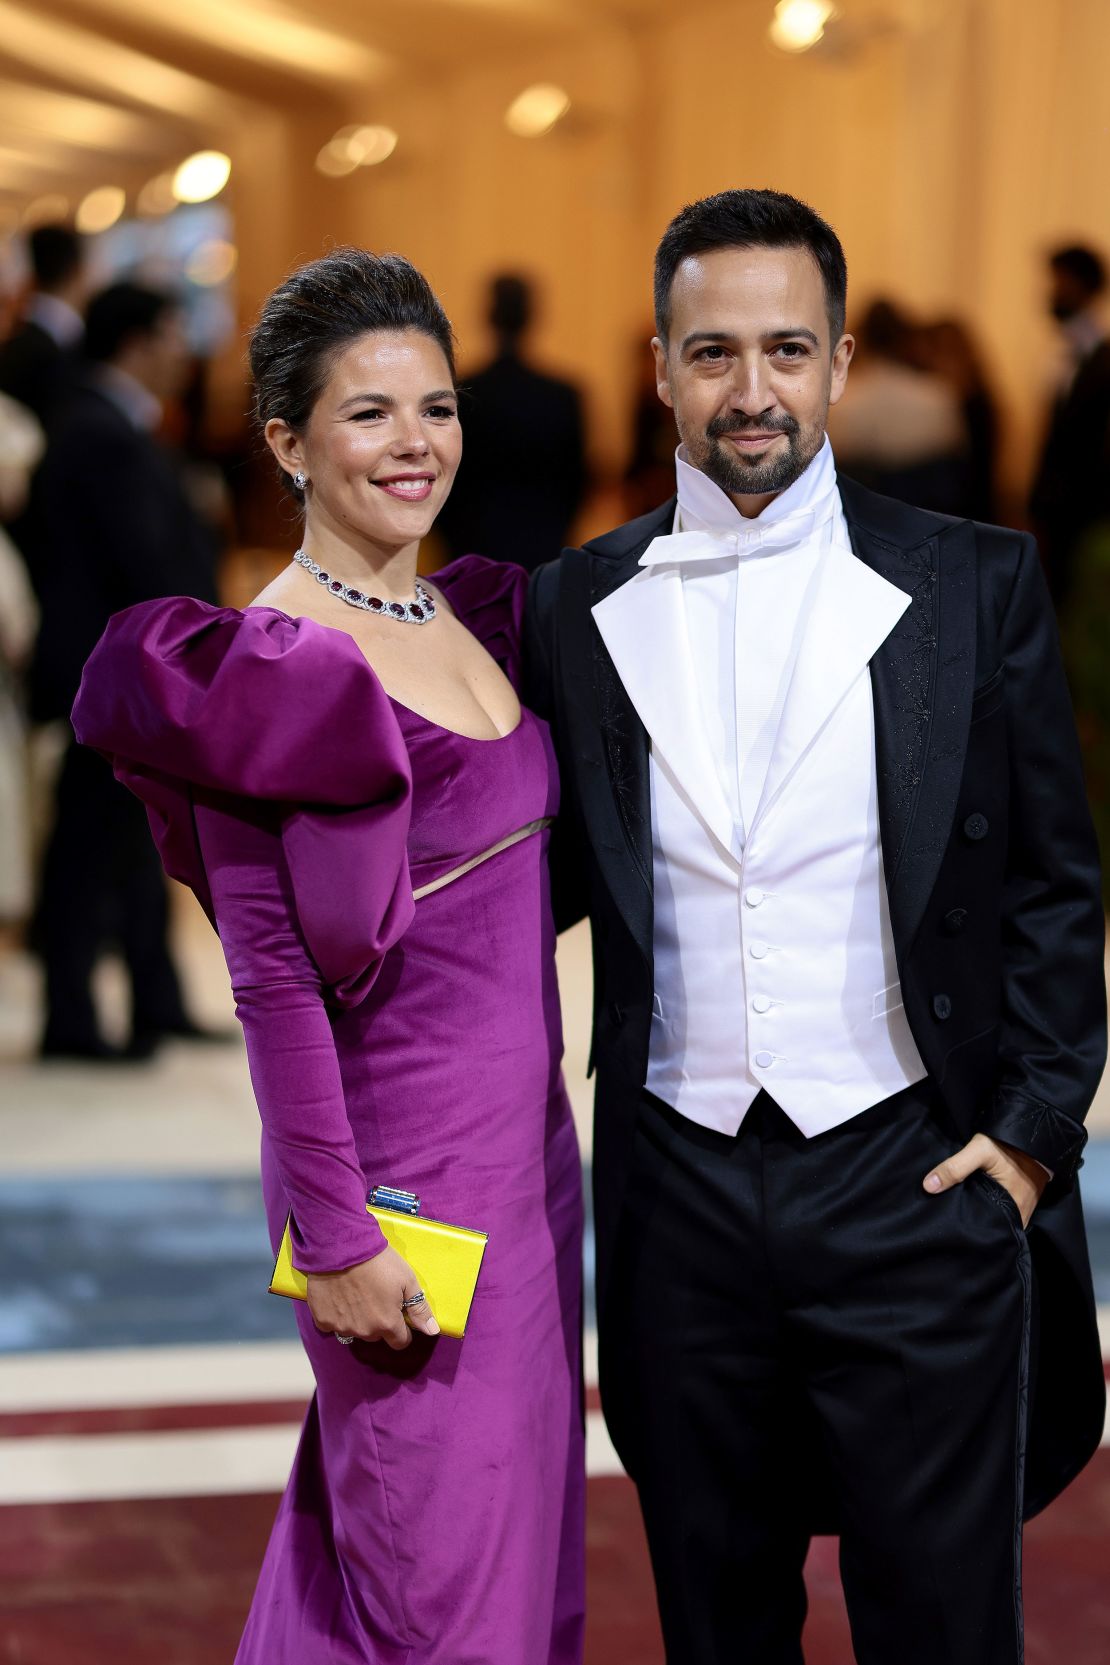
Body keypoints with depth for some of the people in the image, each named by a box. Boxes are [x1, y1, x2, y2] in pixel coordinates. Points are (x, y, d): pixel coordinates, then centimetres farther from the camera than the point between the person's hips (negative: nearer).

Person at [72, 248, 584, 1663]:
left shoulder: (485, 616, 8)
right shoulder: (270, 666, -15)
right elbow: (271, 978, -16)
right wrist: (336, 1237, -17)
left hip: (526, 1143, 8)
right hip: (400, 1161, -8)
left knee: (527, 1537, 18)